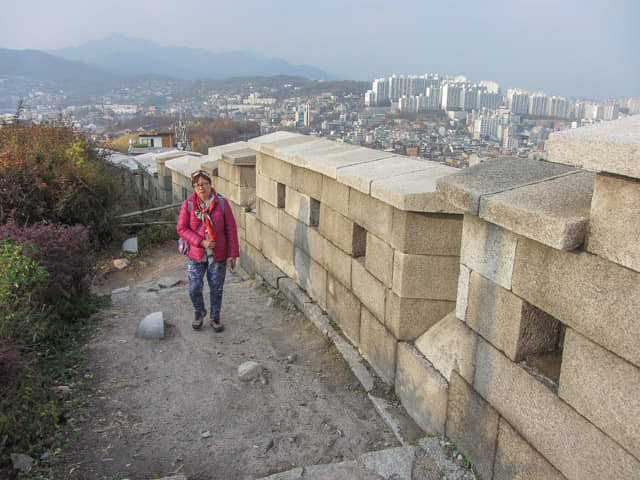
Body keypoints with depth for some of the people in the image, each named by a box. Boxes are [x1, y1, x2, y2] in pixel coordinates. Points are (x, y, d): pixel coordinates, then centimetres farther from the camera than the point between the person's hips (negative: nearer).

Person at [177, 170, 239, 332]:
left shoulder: (221, 203, -5)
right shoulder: (188, 204, -5)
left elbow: (231, 230, -3)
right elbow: (181, 228, -6)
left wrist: (232, 254, -5)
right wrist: (201, 242, -18)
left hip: (218, 256, 0)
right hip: (195, 255, 0)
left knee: (216, 289, 10)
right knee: (194, 289, 3)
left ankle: (215, 318, 31)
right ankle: (199, 312, 34)